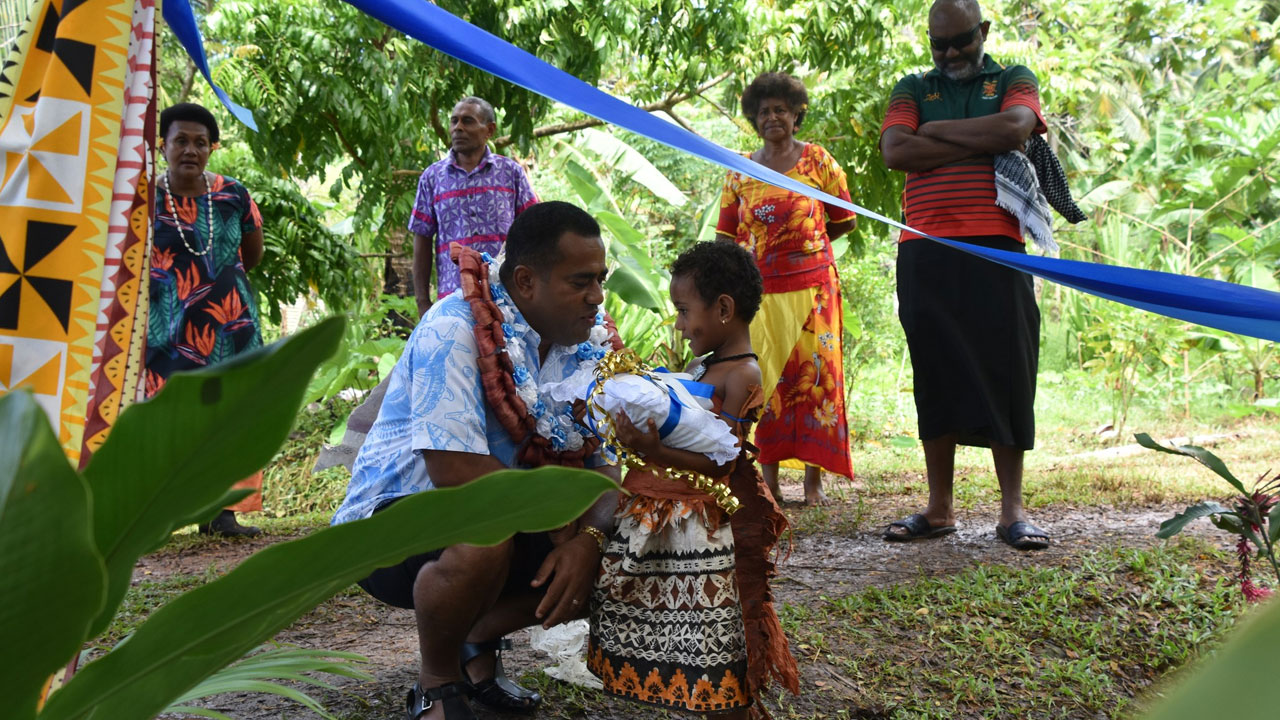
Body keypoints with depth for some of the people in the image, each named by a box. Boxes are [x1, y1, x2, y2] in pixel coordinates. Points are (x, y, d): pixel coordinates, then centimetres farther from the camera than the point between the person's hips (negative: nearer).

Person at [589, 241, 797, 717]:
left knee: (714, 650, -1)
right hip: (666, 516, 9)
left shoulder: (742, 376, -15)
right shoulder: (699, 366, 13)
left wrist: (655, 453, -32)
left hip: (704, 529, -9)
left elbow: (720, 463, -22)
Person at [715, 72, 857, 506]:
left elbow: (844, 220, 10)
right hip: (759, 289, 2)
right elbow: (729, 235, 13)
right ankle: (769, 481, 8)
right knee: (764, 377, 1)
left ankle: (813, 482, 3)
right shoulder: (741, 170, 11)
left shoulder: (817, 160, 5)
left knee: (813, 373, -2)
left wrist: (805, 242, 5)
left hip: (811, 286, -2)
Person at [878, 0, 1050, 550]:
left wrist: (937, 131, -3)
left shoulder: (1014, 81, 13)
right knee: (936, 375, 3)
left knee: (1004, 371, -3)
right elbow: (895, 151, -3)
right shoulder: (913, 89, 16)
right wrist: (981, 143, -5)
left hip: (996, 247, -1)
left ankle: (1012, 510, 4)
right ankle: (939, 509, 11)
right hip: (925, 252, 2)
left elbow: (1015, 127, -10)